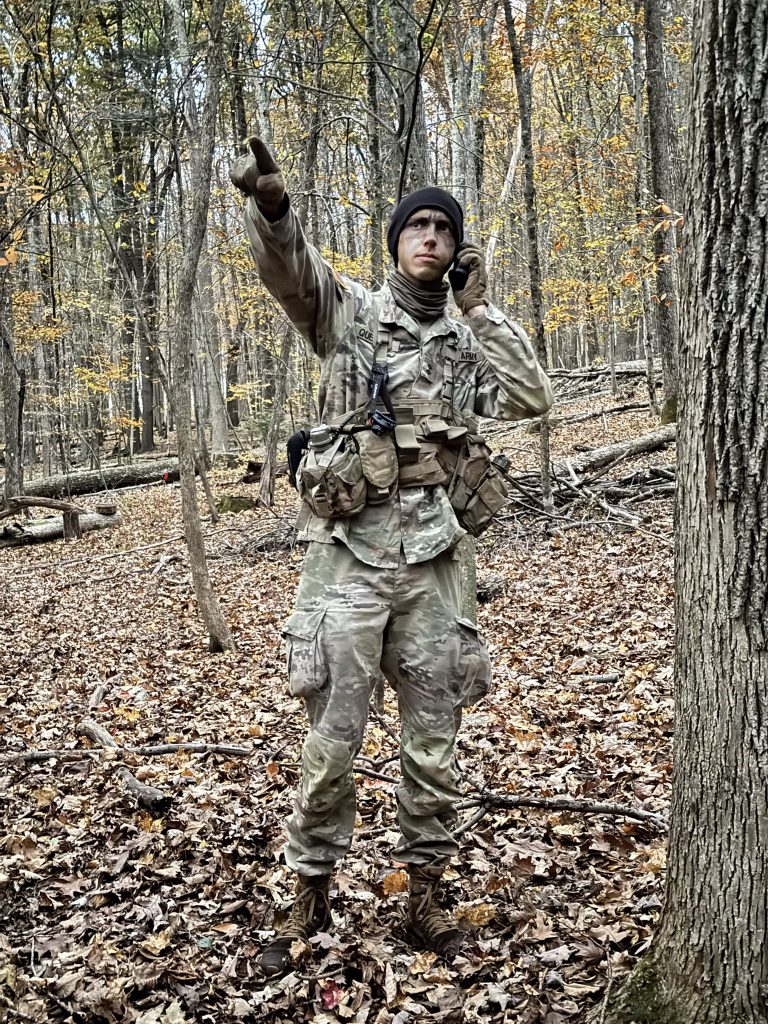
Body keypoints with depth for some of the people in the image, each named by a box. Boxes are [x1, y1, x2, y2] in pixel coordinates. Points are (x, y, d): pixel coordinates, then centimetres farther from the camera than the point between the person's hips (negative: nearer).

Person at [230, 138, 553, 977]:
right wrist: (270, 200, -36)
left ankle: (426, 892, 27)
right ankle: (311, 894, 22)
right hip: (347, 557, -3)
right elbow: (287, 263, -15)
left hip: (431, 563, 3)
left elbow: (531, 398, -1)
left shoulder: (466, 343, 14)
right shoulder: (347, 314, 4)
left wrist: (478, 310, 2)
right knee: (331, 743, 4)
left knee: (432, 743, 10)